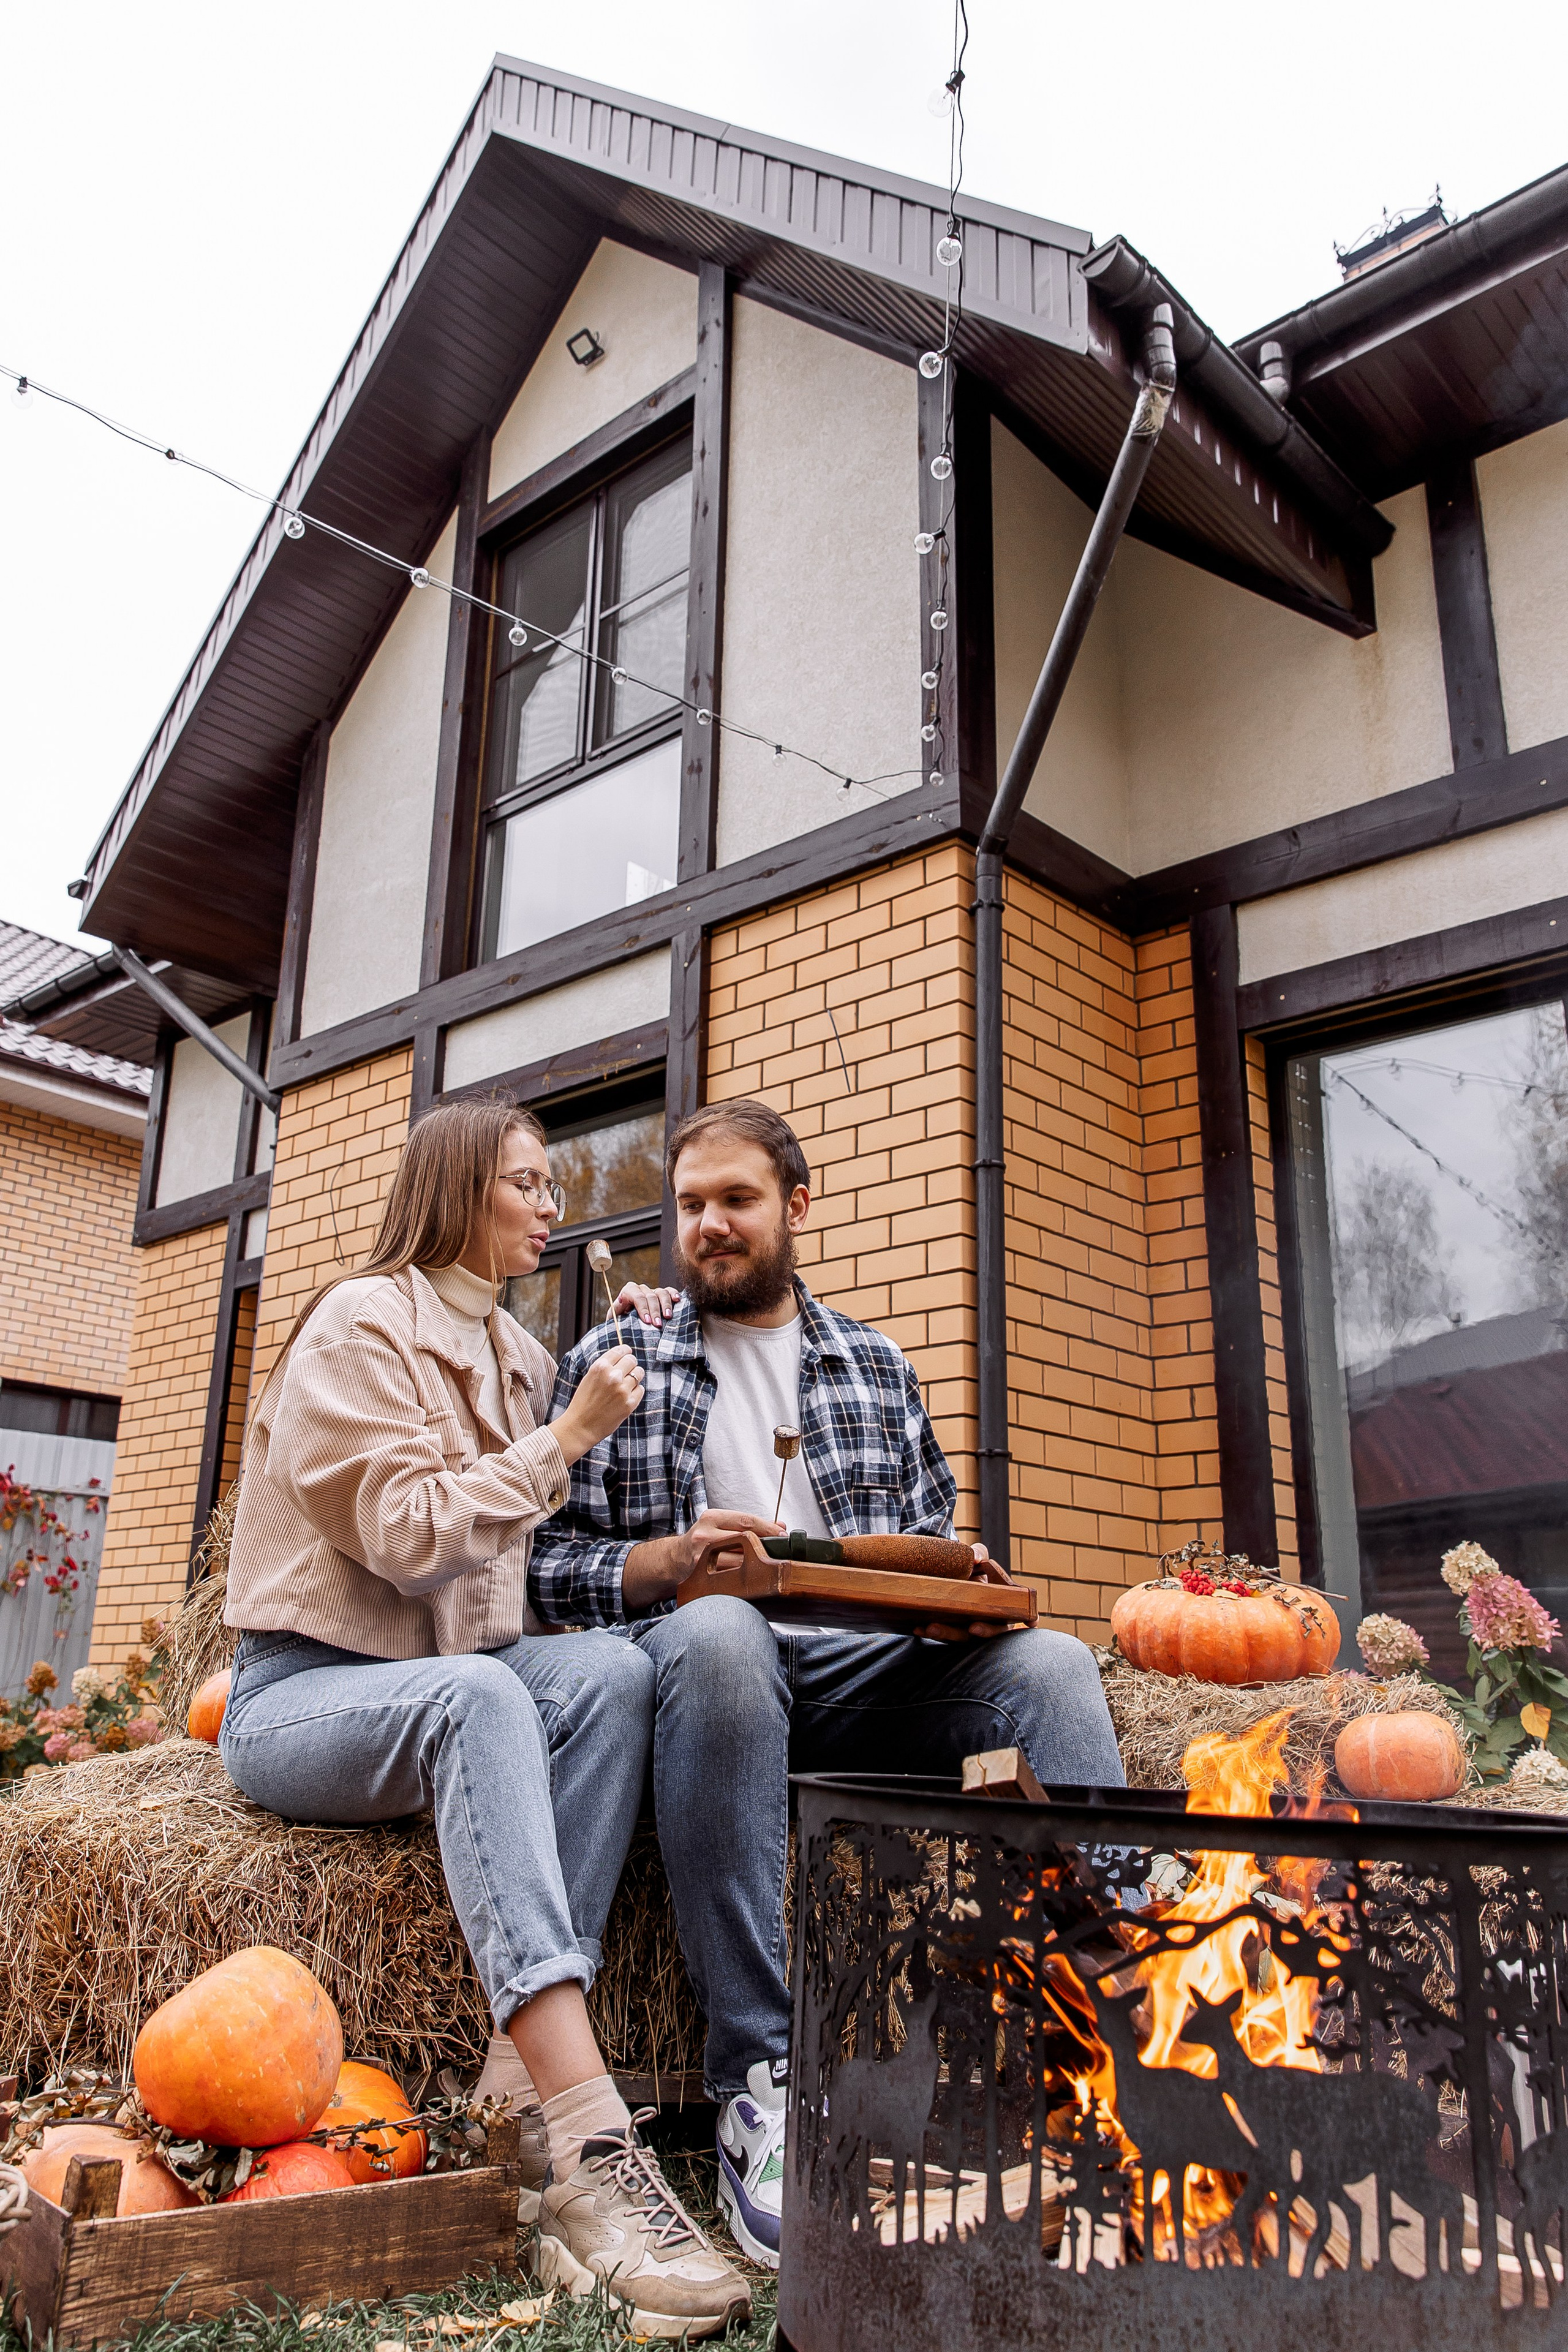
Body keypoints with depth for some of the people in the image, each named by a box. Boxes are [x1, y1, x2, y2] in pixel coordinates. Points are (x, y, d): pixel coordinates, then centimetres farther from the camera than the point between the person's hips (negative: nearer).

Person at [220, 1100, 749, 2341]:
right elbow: (410, 1536, -18)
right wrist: (570, 1433, -16)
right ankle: (597, 2153, -47)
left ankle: (525, 2110, -31)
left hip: (458, 1686, 6)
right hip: (303, 1693, -6)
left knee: (610, 1670, -26)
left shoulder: (517, 1350, 14)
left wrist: (616, 1369, 14)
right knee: (477, 1691, -38)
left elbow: (536, 1530, 23)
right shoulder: (360, 1325, -8)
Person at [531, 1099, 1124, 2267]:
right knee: (718, 1632, -38)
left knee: (1050, 1661, -25)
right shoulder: (609, 1366, 13)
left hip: (869, 1668, 3)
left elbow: (933, 1547, 20)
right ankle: (758, 2079, -32)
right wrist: (671, 1559, -13)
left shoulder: (878, 1367, 21)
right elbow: (554, 1567, 6)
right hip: (707, 1664, -2)